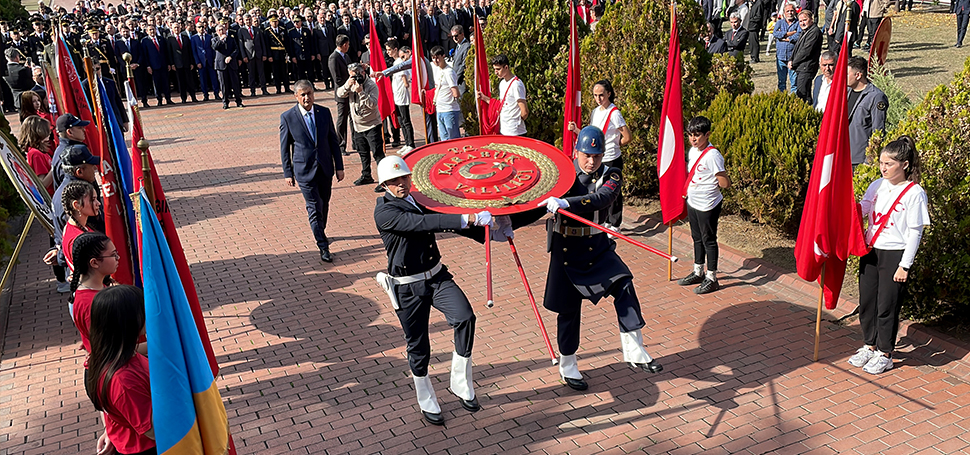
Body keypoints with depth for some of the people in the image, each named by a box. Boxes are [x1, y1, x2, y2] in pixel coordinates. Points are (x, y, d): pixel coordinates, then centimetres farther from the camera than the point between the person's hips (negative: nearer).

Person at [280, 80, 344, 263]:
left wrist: (339, 166, 5)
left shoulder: (324, 112, 1)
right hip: (304, 170, -4)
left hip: (325, 168, 4)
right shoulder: (287, 117, -7)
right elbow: (284, 148, -1)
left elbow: (333, 141, 6)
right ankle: (323, 247, 2)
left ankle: (320, 233, 40)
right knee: (314, 207, -5)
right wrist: (288, 173, -2)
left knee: (324, 205, 16)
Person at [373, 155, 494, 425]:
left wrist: (489, 234, 10)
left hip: (437, 276, 5)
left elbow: (446, 221, 17)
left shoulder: (421, 200, 7)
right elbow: (421, 223, -30)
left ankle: (460, 384, -1)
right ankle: (427, 403, 30)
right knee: (418, 347, 6)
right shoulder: (384, 211, -15)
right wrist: (466, 219, -36)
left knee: (465, 317, -20)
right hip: (407, 287, -5)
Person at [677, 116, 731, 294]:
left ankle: (711, 278, 14)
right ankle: (698, 272, 34)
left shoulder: (712, 155, -21)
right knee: (697, 238, 20)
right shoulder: (692, 151, 6)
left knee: (709, 240, 3)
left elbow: (725, 183, -22)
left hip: (707, 206, -9)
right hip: (692, 203, 9)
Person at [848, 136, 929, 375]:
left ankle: (884, 354, 19)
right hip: (870, 251, 6)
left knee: (887, 306, 3)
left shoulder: (914, 193, -11)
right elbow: (861, 210, 4)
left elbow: (915, 232, -11)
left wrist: (905, 265, -12)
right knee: (866, 302, 13)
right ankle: (869, 346, 31)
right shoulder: (877, 186, 6)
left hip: (895, 255, -5)